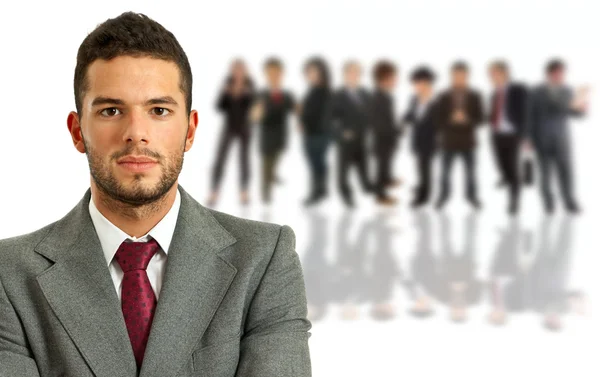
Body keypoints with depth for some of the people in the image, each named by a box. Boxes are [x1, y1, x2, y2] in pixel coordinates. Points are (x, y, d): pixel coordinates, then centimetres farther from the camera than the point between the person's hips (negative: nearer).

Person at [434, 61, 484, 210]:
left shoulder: (474, 97, 2)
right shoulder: (444, 97, 1)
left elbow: (479, 118, 1)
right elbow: (438, 119, 0)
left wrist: (467, 120, -17)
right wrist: (451, 120, -17)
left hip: (468, 141, 0)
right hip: (449, 142, 0)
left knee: (470, 171, 4)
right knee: (445, 171, 3)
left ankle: (472, 195, 18)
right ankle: (444, 195, 17)